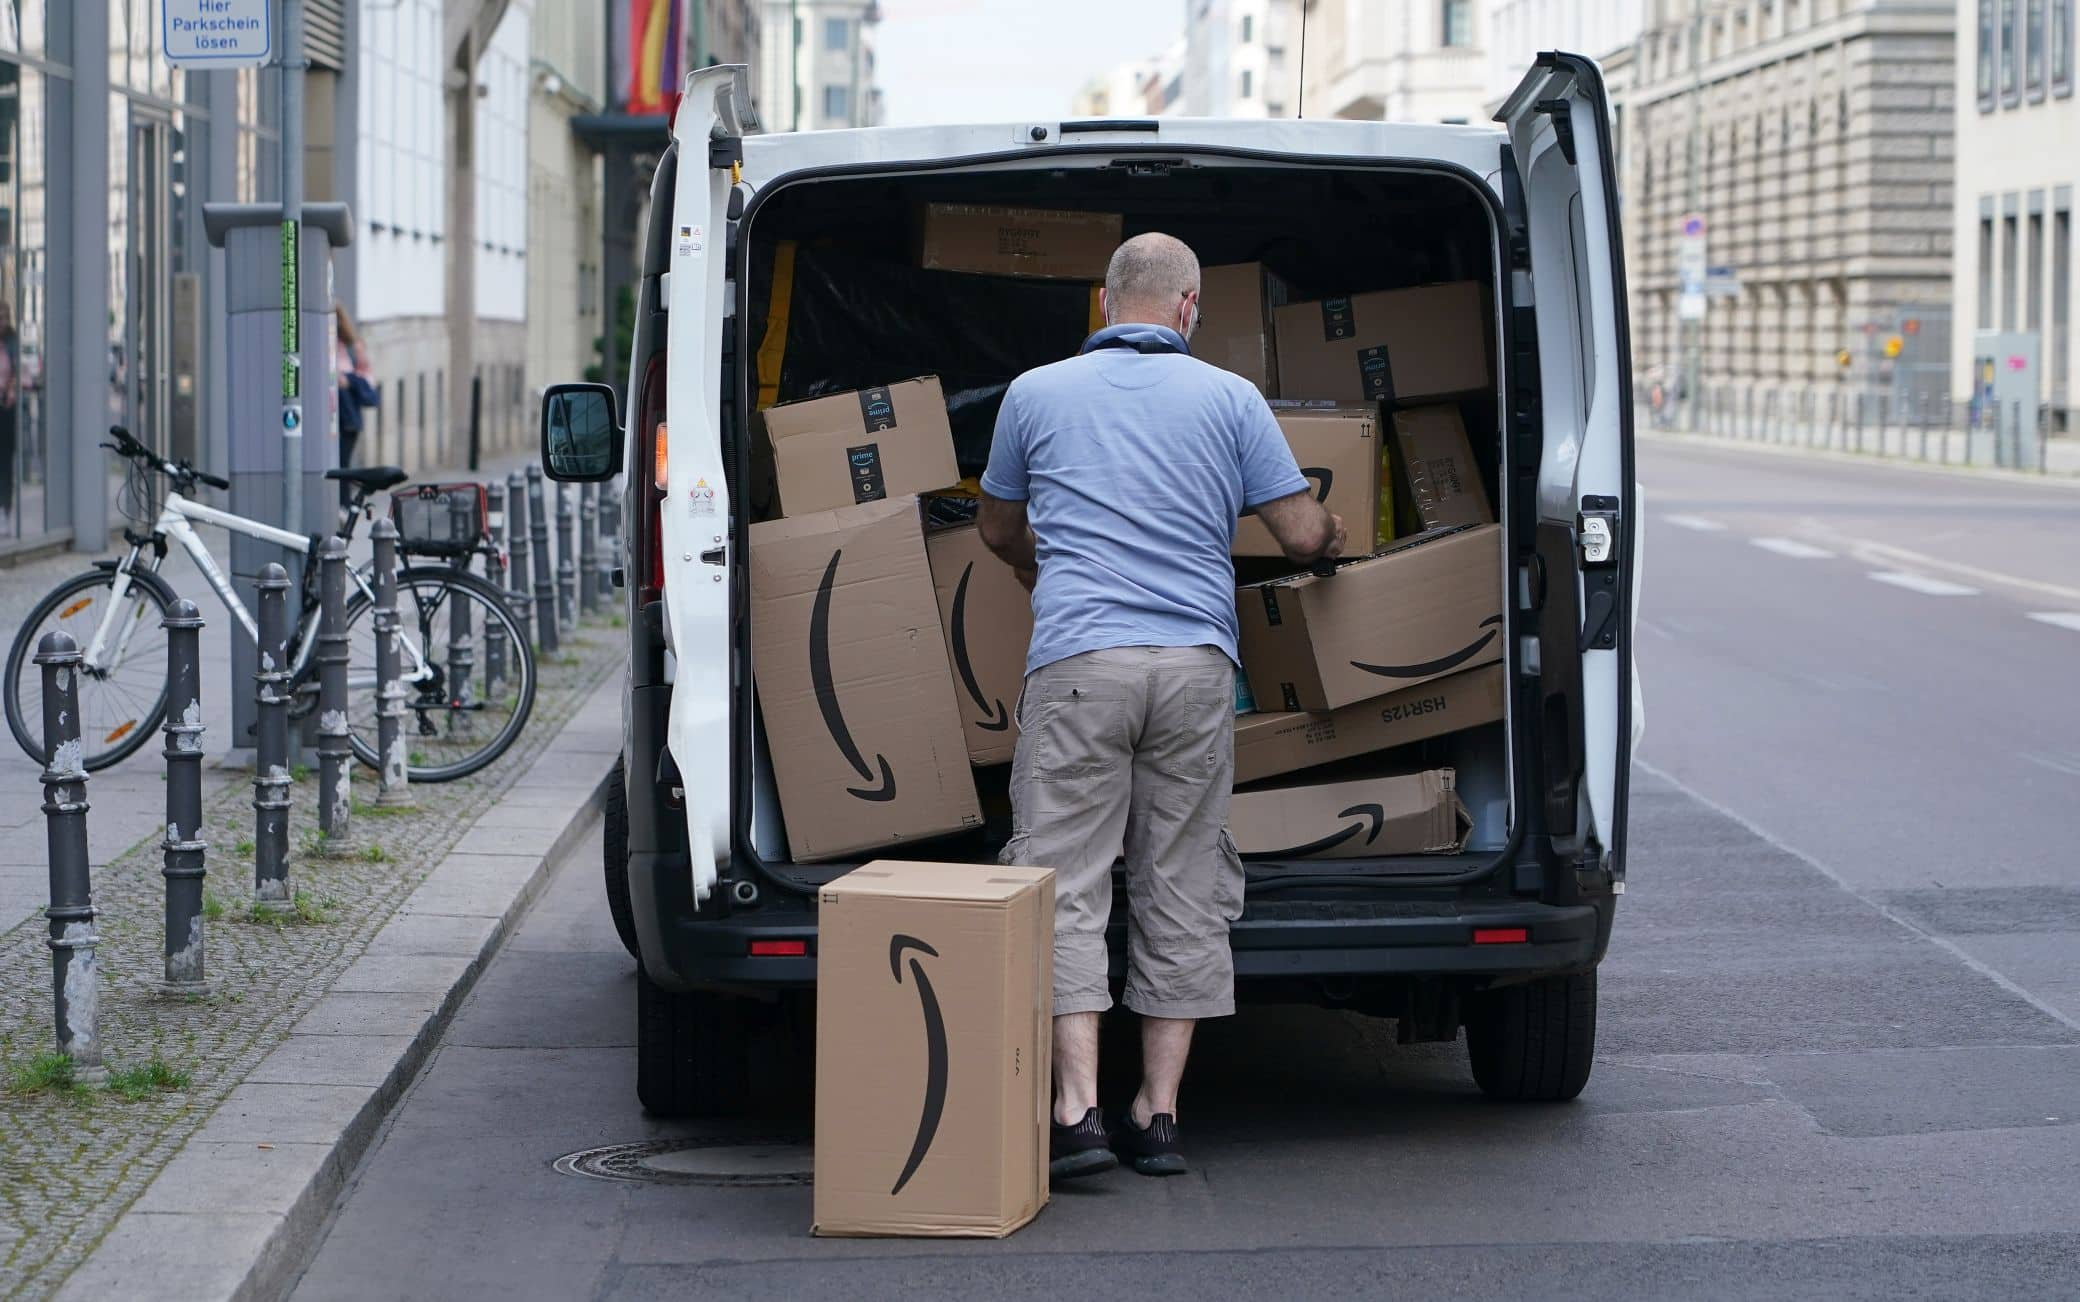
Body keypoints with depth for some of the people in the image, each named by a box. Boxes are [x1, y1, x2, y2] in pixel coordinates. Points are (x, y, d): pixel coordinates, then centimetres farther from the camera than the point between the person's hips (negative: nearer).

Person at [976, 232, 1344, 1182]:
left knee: (1064, 886, -2)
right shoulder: (1229, 398, 8)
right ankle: (1159, 1114, 8)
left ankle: (1078, 1111, -13)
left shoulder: (1036, 393, 10)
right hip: (1196, 660, 2)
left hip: (1078, 657, -1)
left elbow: (998, 530, 25)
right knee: (1183, 889, 8)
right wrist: (1331, 532, 32)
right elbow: (1303, 535, 8)